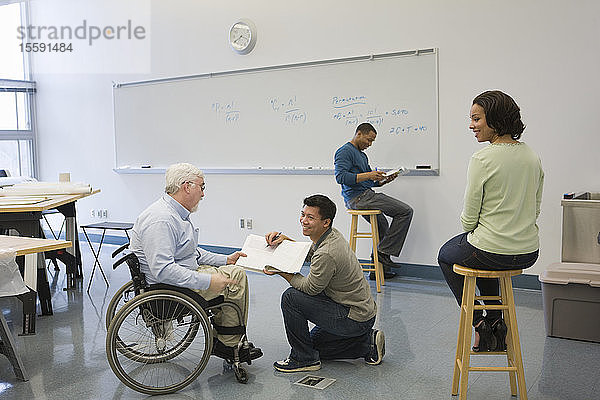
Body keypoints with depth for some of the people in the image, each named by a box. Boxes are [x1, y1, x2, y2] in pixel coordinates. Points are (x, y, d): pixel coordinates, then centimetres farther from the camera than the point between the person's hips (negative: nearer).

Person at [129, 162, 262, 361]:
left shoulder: (177, 214, 12)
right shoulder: (161, 219, -24)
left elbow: (192, 253, 21)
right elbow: (162, 270, -32)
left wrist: (225, 260, 11)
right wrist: (207, 282, -31)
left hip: (179, 274, 11)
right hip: (166, 286, -11)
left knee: (231, 271, 12)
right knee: (236, 275, -12)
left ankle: (219, 338, 12)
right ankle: (229, 344, -2)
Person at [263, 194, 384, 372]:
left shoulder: (327, 254, -29)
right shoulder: (332, 234, 0)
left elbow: (309, 288, -15)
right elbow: (307, 253, 18)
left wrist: (280, 271, -8)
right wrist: (284, 239, 2)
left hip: (354, 319, -10)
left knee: (291, 297, -16)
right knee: (314, 343, 24)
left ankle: (304, 358, -3)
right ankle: (367, 342, 16)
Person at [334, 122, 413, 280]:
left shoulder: (362, 155, 23)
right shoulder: (345, 151, -8)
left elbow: (370, 181, 25)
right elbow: (341, 177, -21)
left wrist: (385, 179, 6)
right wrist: (368, 175, -25)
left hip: (365, 197, 11)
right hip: (358, 198, -11)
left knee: (384, 228, 25)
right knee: (405, 211, -12)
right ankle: (384, 251, -8)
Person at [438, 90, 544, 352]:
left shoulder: (482, 159, -19)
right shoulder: (533, 157, 3)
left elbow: (469, 219, -13)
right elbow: (534, 209, 13)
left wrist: (470, 231, 8)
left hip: (492, 254, -7)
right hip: (529, 253, 7)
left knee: (446, 255, 25)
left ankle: (478, 323, 14)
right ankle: (495, 320, 31)